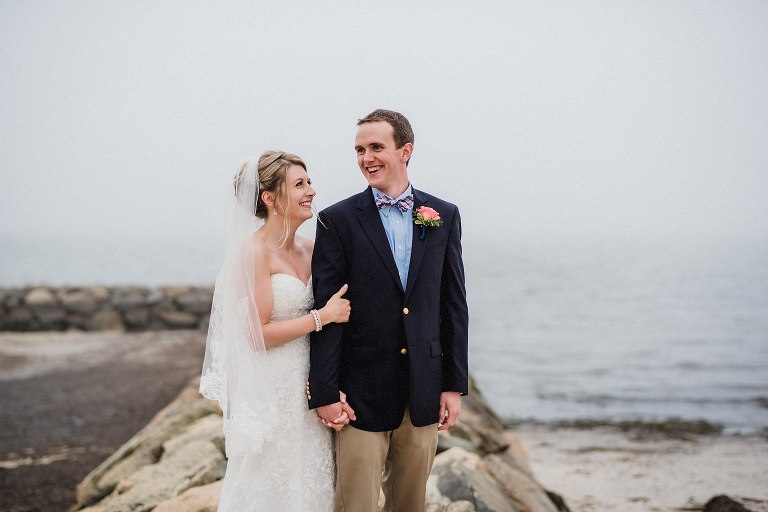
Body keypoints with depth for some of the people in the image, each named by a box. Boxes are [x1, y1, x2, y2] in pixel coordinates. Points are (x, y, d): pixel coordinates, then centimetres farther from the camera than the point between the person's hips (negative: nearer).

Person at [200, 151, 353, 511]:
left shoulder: (308, 249, 6)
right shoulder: (254, 251, -15)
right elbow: (258, 334, -18)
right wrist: (323, 316, -14)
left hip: (308, 388, 7)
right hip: (270, 392, -7)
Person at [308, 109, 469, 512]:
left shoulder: (443, 216, 5)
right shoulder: (338, 220, -4)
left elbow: (454, 305, 7)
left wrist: (455, 385, 3)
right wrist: (324, 393, -10)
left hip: (424, 392, 3)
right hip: (362, 391, -3)